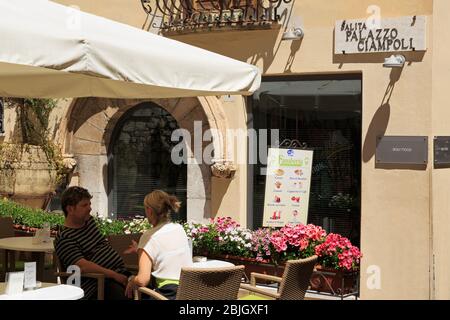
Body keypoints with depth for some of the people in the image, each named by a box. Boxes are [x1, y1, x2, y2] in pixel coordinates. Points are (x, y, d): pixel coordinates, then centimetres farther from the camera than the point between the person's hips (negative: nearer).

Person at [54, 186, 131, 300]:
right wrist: (114, 275, -22)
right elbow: (83, 266, -20)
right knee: (122, 294, -36)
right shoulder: (64, 238, -9)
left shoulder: (89, 220, 18)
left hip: (120, 273, 8)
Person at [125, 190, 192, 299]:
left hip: (167, 294, -6)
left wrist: (131, 282, 3)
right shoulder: (180, 229, 9)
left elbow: (142, 280, -17)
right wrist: (139, 249, 37)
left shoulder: (149, 237, -10)